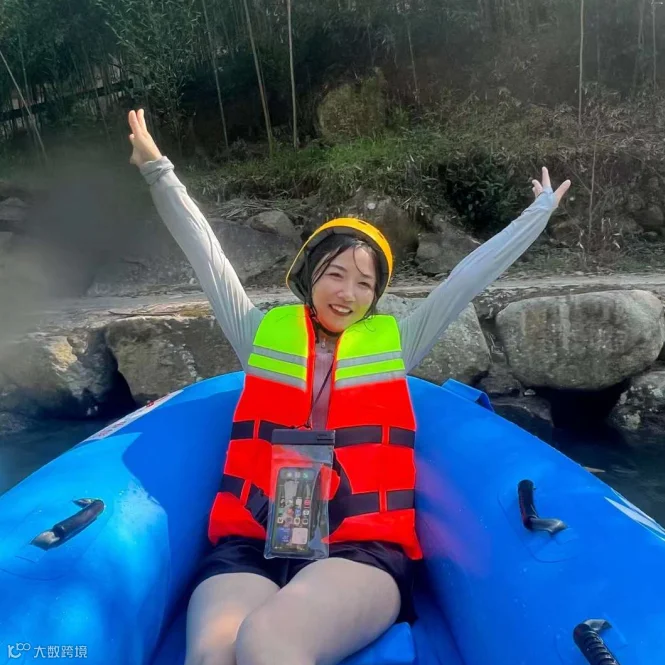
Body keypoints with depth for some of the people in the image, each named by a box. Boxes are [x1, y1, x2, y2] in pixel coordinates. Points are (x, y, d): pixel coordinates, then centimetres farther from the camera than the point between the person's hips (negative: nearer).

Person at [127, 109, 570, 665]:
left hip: (363, 549, 0)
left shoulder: (394, 343, 14)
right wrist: (158, 170, 19)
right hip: (250, 545, 1)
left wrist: (540, 212, 24)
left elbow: (469, 277, 18)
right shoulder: (263, 334, 14)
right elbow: (206, 253, 17)